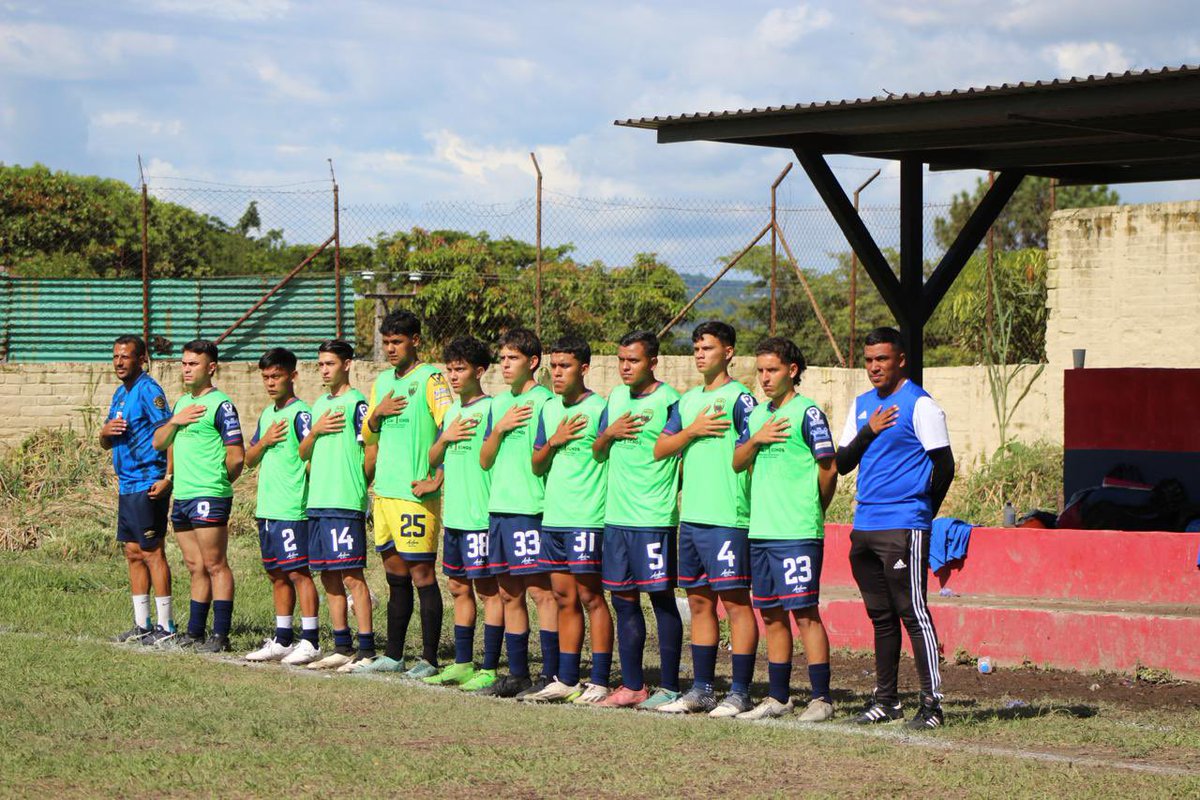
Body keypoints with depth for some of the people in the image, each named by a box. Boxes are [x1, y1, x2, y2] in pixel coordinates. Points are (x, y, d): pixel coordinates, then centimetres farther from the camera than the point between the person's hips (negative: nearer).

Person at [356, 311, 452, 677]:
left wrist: (437, 479, -19)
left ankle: (429, 659, -2)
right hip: (385, 492, 8)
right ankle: (393, 656, 18)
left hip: (416, 493, -8)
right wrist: (377, 413, 0)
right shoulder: (382, 381, 16)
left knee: (421, 573, -5)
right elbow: (368, 436, 21)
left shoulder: (430, 379, -7)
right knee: (395, 575, 12)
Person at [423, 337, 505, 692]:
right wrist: (445, 437, -2)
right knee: (459, 588, 12)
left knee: (488, 589, -4)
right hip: (453, 515, 9)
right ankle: (462, 663, 20)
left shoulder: (490, 409, -10)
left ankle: (489, 669, -3)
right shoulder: (451, 411, 16)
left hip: (480, 516, -9)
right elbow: (433, 460, 17)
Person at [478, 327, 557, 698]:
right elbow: (485, 460, 13)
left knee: (540, 589, -7)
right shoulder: (498, 404, 17)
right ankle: (517, 674, 15)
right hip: (499, 508, 8)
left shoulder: (543, 401, -5)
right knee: (509, 593, 10)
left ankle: (550, 675, -5)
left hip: (531, 509, -8)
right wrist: (499, 428, 0)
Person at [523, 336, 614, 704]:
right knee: (564, 598, 10)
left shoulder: (600, 408, -8)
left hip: (588, 518, -7)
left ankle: (599, 681, 0)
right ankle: (566, 680, 15)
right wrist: (553, 441, -4)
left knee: (590, 596, -4)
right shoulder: (549, 409, 13)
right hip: (553, 517, 7)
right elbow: (536, 466, 14)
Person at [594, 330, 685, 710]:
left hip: (655, 518, -7)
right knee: (623, 599, 9)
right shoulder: (616, 397, 14)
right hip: (616, 517, 7)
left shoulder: (669, 401, -8)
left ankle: (669, 687, 4)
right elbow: (597, 452, 19)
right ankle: (632, 686, 17)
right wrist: (609, 433, 0)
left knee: (662, 598, -2)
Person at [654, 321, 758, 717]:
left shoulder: (739, 398, -5)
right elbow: (660, 449, 12)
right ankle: (701, 690, 18)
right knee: (699, 602, 11)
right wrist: (693, 429, -3)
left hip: (727, 518, -8)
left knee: (735, 601, -5)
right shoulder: (687, 400, 17)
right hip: (691, 515, 8)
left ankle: (740, 693, -3)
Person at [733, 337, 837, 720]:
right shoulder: (757, 415, 16)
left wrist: (814, 510, 4)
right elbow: (737, 462, 14)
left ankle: (821, 697, -4)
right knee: (772, 615, 11)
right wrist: (756, 439, -4)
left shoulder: (807, 412, -7)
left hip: (798, 533, -7)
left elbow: (829, 467, -8)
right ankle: (777, 697, 17)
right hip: (761, 530, 7)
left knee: (804, 612, -7)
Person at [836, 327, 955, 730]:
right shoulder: (861, 405, 16)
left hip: (903, 527, -7)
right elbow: (842, 463, 12)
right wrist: (868, 432, -4)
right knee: (880, 616, 11)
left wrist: (921, 510, 2)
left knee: (913, 613, -9)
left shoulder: (920, 405, -6)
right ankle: (886, 699, 18)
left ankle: (932, 702, -7)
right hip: (864, 526, 7)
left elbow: (944, 466, -7)